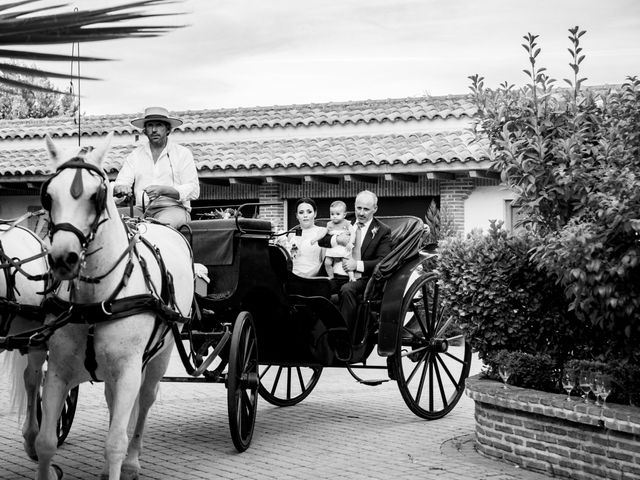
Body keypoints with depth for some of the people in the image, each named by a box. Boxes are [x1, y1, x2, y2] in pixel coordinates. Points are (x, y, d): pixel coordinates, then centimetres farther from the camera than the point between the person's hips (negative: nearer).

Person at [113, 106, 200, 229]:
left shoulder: (183, 153, 8)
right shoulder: (134, 155, 17)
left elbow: (194, 191, -1)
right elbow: (120, 183, 8)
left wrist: (163, 190, -17)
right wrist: (119, 188, -19)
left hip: (174, 207, -2)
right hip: (142, 210, 2)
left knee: (163, 222, -38)